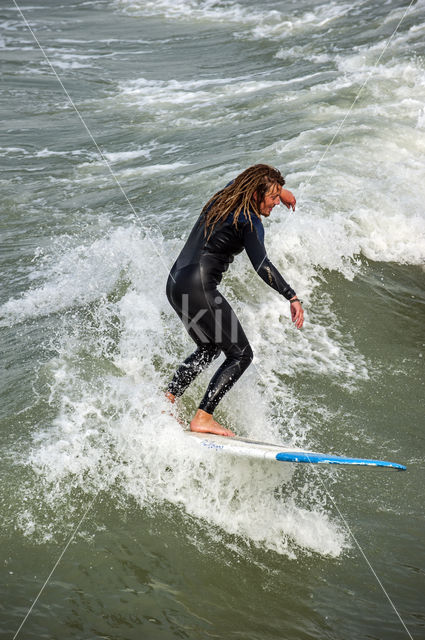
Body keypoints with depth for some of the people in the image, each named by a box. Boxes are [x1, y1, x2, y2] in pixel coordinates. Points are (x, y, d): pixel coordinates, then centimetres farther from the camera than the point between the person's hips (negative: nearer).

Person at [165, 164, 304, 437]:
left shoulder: (223, 198, 15)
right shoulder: (249, 221, -10)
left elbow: (243, 179, 39)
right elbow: (261, 265, -24)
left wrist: (279, 188, 50)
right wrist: (292, 298, -26)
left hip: (176, 284, 9)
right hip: (199, 288, -9)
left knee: (209, 348, 25)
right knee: (241, 355, -1)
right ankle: (203, 418, -7)